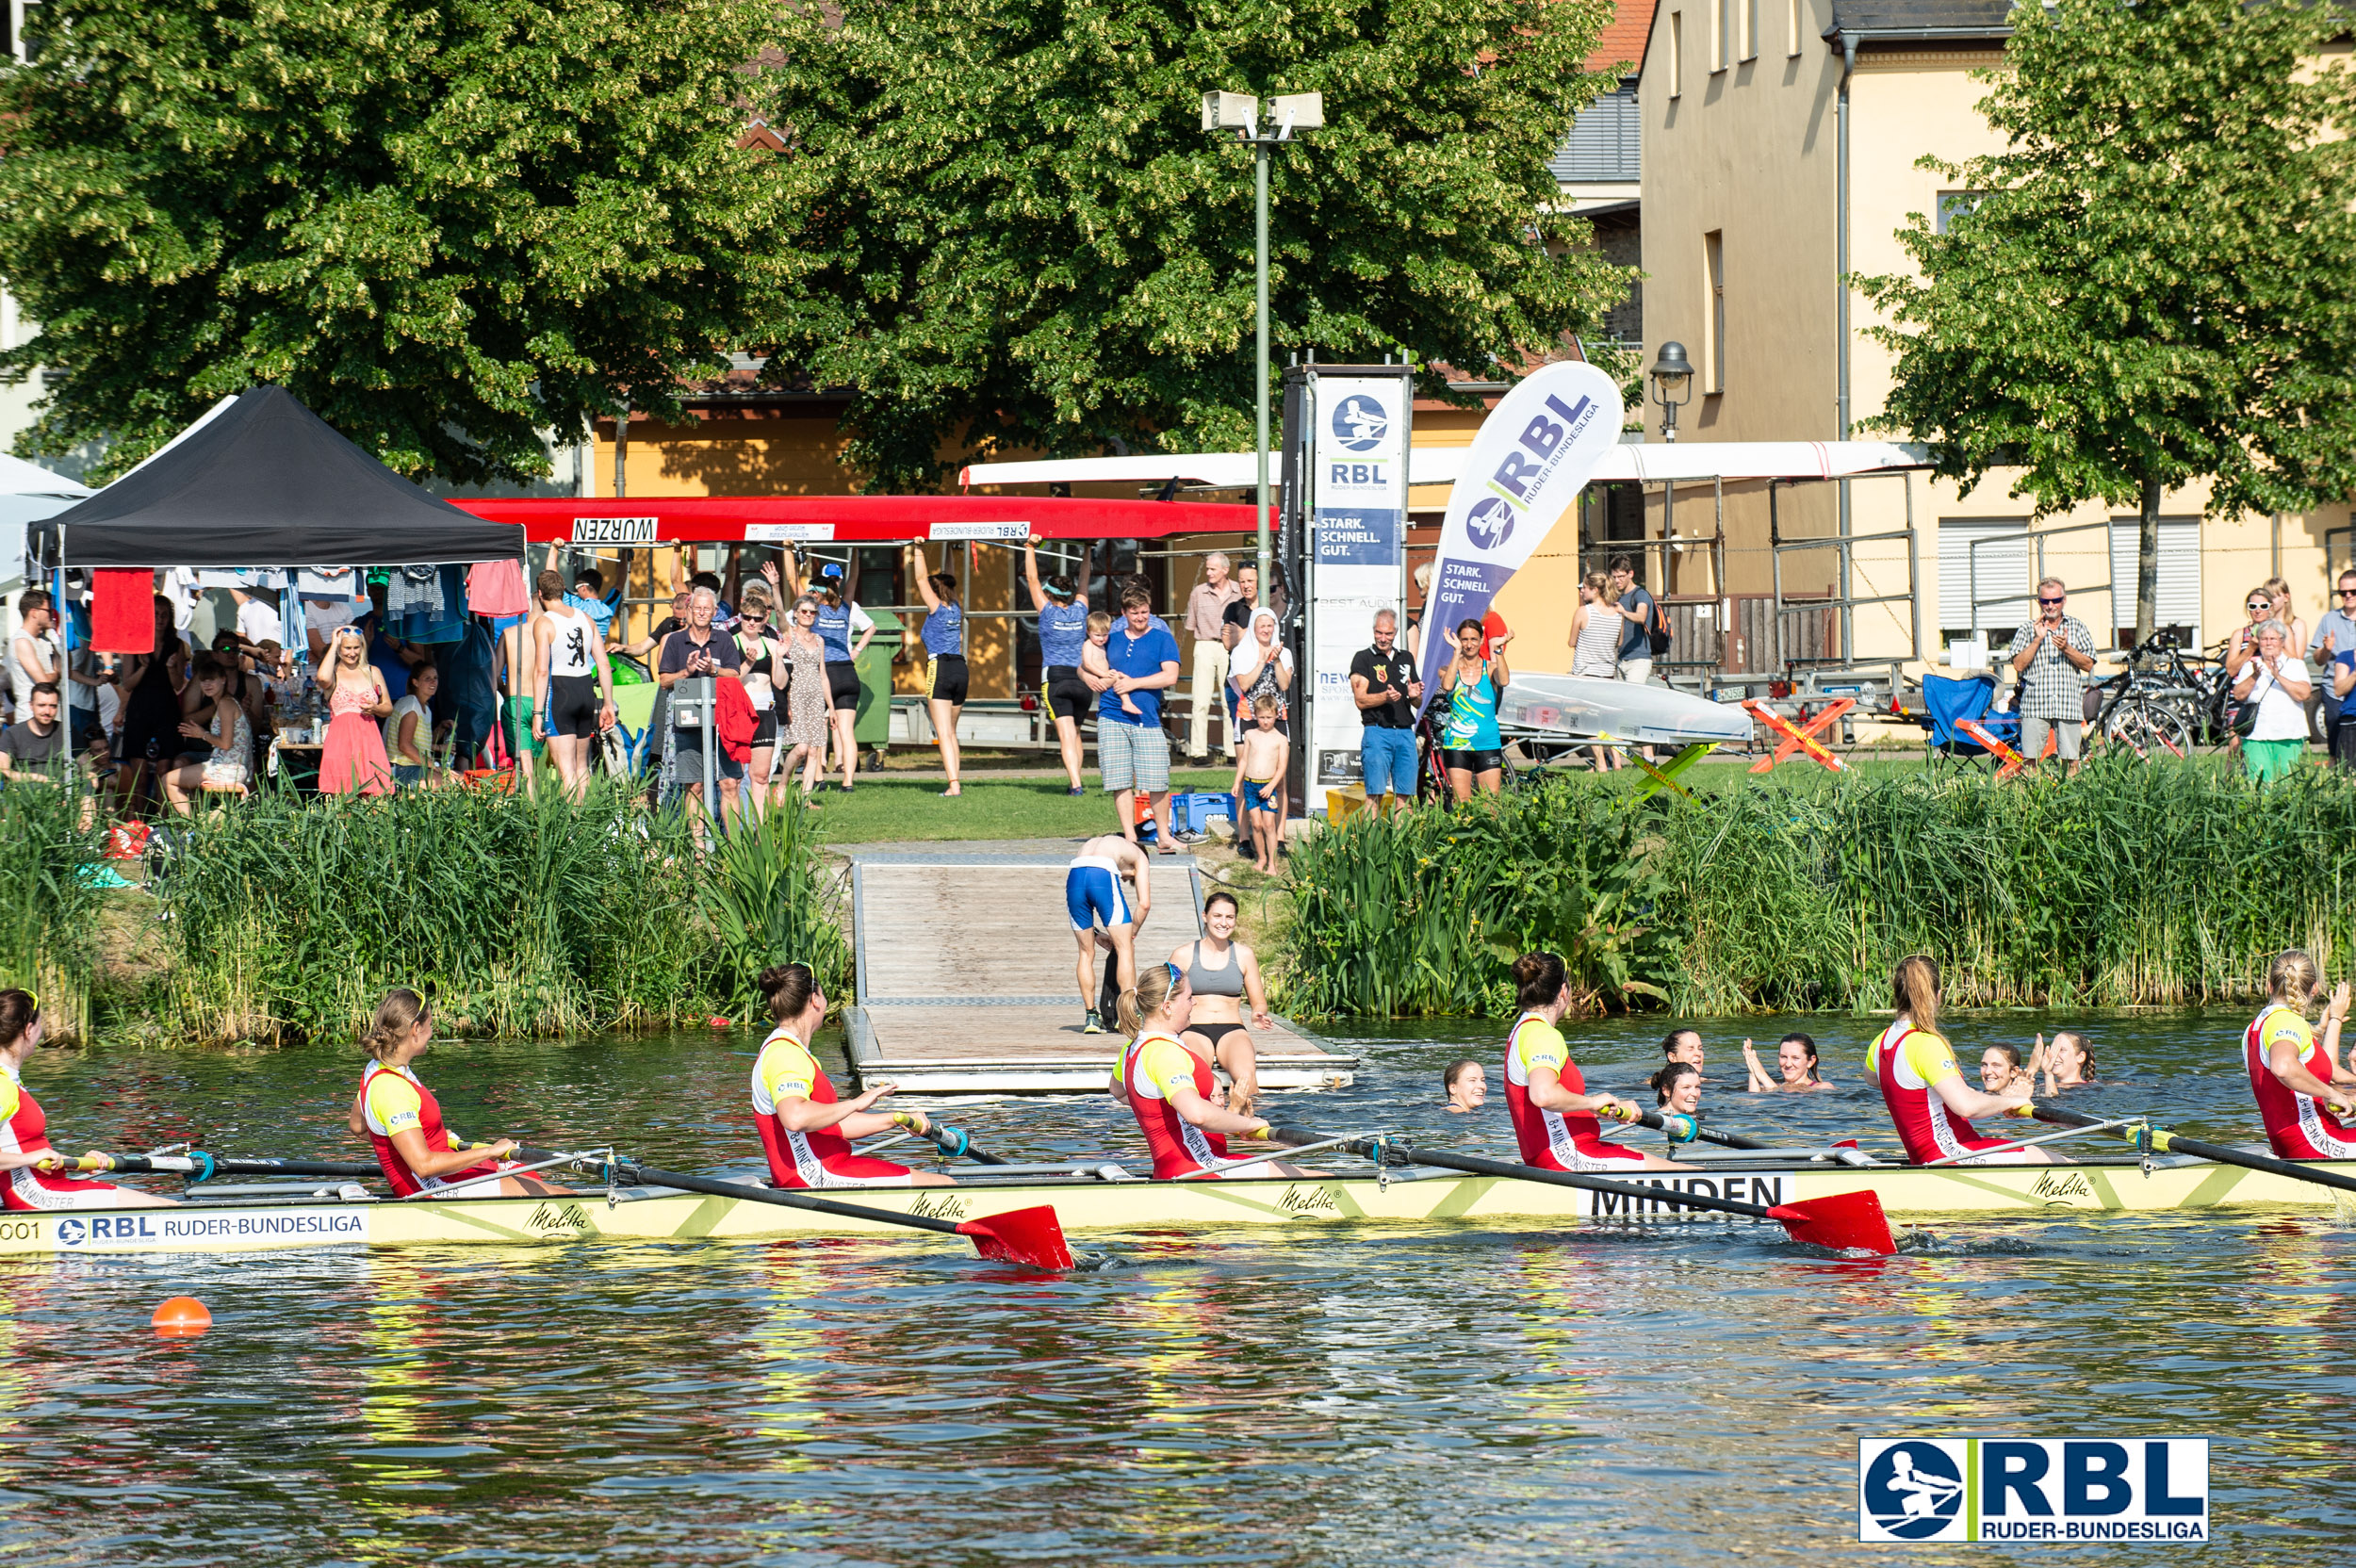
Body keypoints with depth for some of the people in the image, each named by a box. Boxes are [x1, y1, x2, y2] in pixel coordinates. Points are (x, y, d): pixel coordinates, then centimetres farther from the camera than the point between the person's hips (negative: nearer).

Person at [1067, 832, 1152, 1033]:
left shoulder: (1092, 844, 41)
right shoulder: (1139, 857, 29)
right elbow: (1145, 904, 15)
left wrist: (1095, 934, 34)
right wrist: (1131, 935, 27)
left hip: (1074, 876, 4)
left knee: (1086, 952, 18)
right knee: (1125, 949, 6)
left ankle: (1091, 1017, 17)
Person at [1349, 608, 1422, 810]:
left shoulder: (1406, 658, 18)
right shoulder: (1363, 658, 4)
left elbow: (1418, 703, 22)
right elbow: (1361, 700, -5)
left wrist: (1414, 695, -2)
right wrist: (1385, 697, -21)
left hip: (1405, 732, 4)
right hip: (1377, 731, -4)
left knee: (1404, 796, 1)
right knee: (1374, 794, -9)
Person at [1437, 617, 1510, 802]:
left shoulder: (1490, 668, 5)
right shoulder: (1449, 669, 5)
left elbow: (1503, 681, -16)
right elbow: (1447, 685, -18)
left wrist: (1498, 650, -22)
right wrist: (1457, 651, -16)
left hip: (1488, 744, 0)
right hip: (1457, 744, 0)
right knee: (1461, 805, -5)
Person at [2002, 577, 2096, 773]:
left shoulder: (2076, 627, 12)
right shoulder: (2028, 630, 11)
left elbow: (2088, 665, 6)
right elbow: (2018, 664, 0)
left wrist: (2066, 649, -10)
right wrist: (2037, 639, -8)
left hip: (2068, 705, 0)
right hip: (2035, 706, 0)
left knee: (2071, 760, -3)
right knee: (2031, 760, -6)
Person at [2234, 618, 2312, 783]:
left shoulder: (2295, 664, 9)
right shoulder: (2250, 666, 13)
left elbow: (2303, 694, -7)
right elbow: (2239, 695, 1)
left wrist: (2278, 676, -16)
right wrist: (2254, 677, -15)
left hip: (2288, 737, -1)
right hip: (2256, 736, 1)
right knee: (2259, 783, -11)